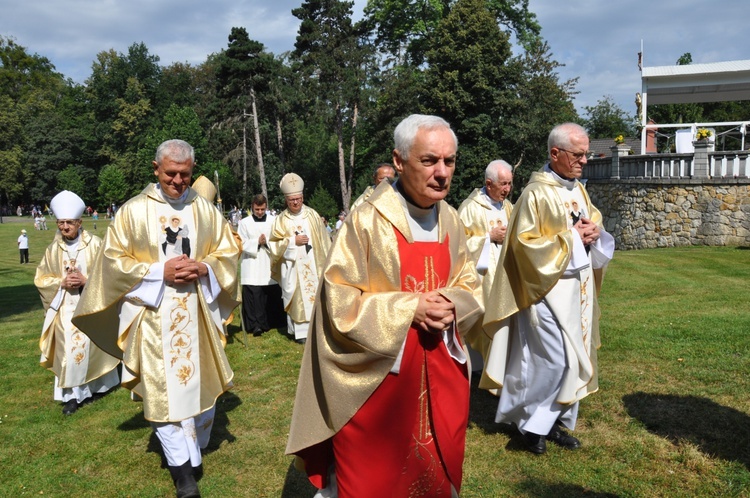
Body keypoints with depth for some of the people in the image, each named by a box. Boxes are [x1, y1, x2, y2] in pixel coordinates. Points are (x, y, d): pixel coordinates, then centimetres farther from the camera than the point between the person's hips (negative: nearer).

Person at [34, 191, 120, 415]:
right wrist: (62, 283, -11)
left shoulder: (95, 244, -8)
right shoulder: (54, 248, 1)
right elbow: (41, 278, 6)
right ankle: (73, 394, 6)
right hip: (65, 308, 2)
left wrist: (86, 281, -18)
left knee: (92, 345, 8)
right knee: (69, 349, 0)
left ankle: (97, 386, 26)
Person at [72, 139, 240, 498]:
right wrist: (159, 272, -15)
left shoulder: (206, 210, 5)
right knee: (163, 389, 0)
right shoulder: (133, 211, -2)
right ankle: (181, 465, 14)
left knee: (201, 383, 10)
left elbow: (229, 252, 8)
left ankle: (192, 452, 32)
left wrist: (204, 269, -12)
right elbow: (114, 259, -3)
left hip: (197, 314, 3)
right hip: (154, 316, -2)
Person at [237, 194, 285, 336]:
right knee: (253, 294, -8)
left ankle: (273, 322, 21)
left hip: (270, 264, 1)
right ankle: (256, 325, -6)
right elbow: (242, 244, -1)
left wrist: (267, 242, -14)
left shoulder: (274, 221, 5)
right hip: (252, 266, -1)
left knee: (272, 295, 6)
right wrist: (257, 242, -11)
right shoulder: (244, 222, 3)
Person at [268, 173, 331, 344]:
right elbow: (274, 243, -2)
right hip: (292, 266, -1)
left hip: (312, 264, 1)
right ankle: (300, 331, 5)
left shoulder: (312, 215, 3)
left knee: (315, 293, 3)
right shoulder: (281, 219, 0)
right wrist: (293, 241, -13)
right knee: (297, 297, 0)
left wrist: (324, 261, 5)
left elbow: (323, 240, 7)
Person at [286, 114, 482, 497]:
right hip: (375, 379, -5)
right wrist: (410, 308, -23)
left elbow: (470, 286, 10)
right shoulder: (366, 221, -15)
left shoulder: (450, 221, 3)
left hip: (441, 376, 6)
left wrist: (452, 307, -12)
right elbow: (339, 300, -16)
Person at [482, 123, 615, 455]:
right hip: (548, 288, -8)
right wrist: (570, 237, -16)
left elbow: (595, 222, 21)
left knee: (574, 357, 11)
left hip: (579, 288, 8)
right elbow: (526, 243, -17)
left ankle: (555, 422, 25)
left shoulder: (578, 189, 11)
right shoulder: (537, 193, -13)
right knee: (555, 359, -9)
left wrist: (594, 232, -2)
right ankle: (532, 424, 11)